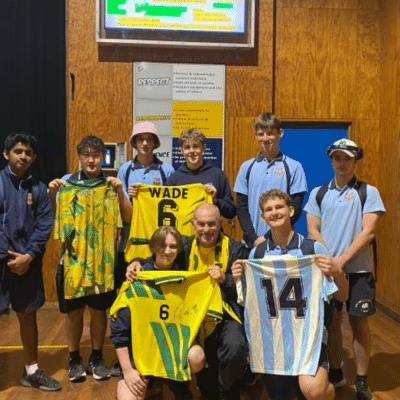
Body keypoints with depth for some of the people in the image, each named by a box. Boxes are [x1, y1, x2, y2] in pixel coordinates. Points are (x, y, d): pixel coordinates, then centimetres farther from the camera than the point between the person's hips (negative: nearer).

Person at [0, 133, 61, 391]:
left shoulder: (39, 188, 7)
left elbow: (44, 224, 1)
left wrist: (29, 255, -10)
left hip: (28, 261, 3)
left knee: (28, 314, 14)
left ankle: (32, 371, 28)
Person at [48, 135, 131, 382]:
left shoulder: (112, 186, 2)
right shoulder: (66, 183, 3)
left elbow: (130, 218, -4)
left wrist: (120, 193, -15)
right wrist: (53, 195, -10)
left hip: (103, 258, 0)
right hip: (73, 257, 0)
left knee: (99, 309, 9)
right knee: (74, 310, 9)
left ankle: (97, 357, 26)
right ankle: (74, 358, 25)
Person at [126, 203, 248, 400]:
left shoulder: (236, 249, 2)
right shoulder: (185, 245, 9)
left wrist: (225, 279, -18)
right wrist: (136, 263, -8)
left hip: (225, 316, -2)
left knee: (235, 347, -28)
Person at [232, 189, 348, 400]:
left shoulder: (313, 248, -7)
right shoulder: (256, 253, 2)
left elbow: (342, 296, -2)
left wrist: (336, 273, -22)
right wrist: (238, 280, -10)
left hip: (308, 333, -3)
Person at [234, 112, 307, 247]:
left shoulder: (294, 167, 2)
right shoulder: (247, 167, 9)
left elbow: (296, 208, -1)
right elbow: (241, 207, 6)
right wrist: (254, 237, -7)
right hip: (251, 243, 2)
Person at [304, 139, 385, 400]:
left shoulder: (368, 192, -2)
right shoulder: (319, 193, 6)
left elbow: (368, 232, -10)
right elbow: (313, 230, 2)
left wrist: (343, 260, -18)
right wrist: (328, 260, -12)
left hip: (358, 269, -2)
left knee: (359, 323, 3)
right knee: (332, 321, 11)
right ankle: (336, 373, 26)